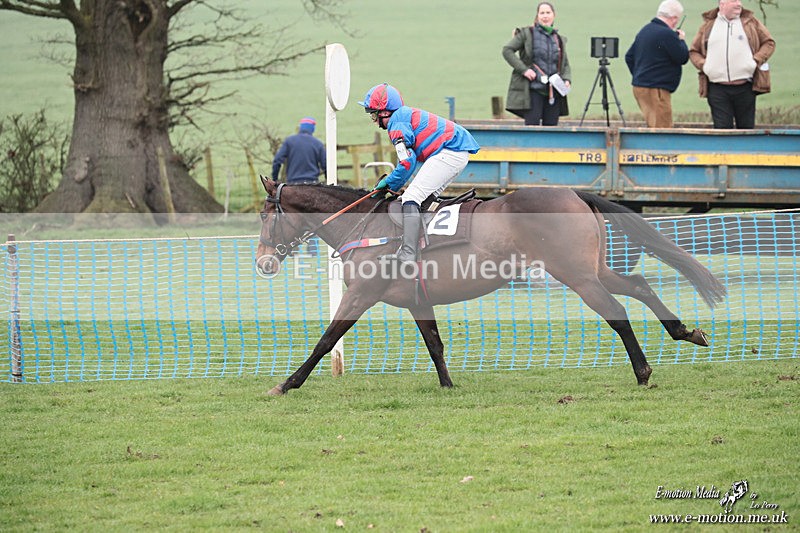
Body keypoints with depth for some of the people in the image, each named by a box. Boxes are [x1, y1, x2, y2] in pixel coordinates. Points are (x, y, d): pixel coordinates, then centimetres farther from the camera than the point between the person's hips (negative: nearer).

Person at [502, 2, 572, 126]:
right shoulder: (527, 34, 3)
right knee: (532, 125, -12)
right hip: (533, 89, -4)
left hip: (553, 92, 4)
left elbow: (565, 64, 22)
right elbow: (507, 50, -1)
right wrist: (523, 69, -11)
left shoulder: (559, 39, 16)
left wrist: (567, 80, 2)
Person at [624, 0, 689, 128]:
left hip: (639, 86, 10)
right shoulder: (667, 34, -16)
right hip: (655, 89, -10)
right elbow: (683, 58, -12)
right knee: (662, 128, -8)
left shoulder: (645, 30, 14)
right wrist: (681, 40, 4)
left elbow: (629, 57, 19)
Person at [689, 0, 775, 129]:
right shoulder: (707, 26, 12)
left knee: (746, 127, 3)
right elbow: (694, 51, 18)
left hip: (745, 87, 0)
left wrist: (757, 60, -2)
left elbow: (769, 42, 12)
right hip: (717, 89, 0)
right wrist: (703, 65, -1)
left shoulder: (751, 22, 10)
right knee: (722, 128, -4)